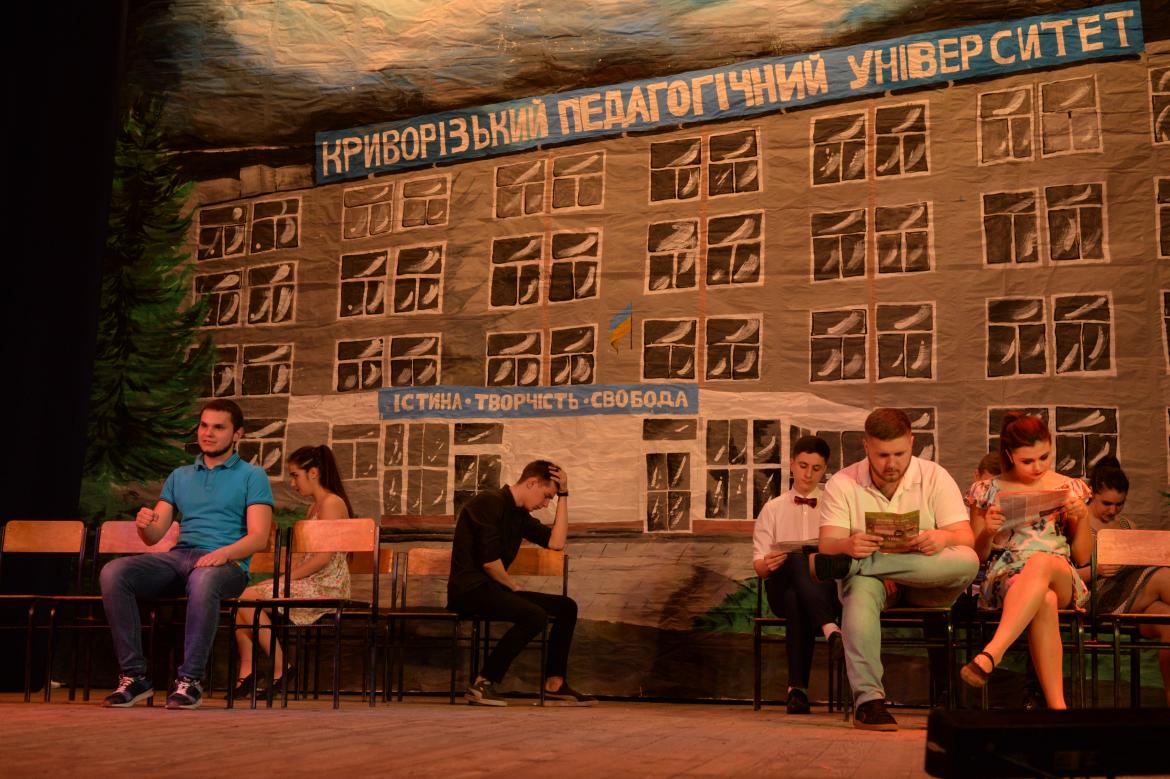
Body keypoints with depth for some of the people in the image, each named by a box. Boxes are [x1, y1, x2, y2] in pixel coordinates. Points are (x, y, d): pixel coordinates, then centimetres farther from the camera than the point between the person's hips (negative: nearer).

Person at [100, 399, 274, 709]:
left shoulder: (252, 476, 10)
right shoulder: (179, 476, 24)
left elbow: (258, 537, -3)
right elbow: (155, 536, 16)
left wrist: (224, 553, -23)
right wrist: (145, 525, -9)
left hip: (227, 564, -4)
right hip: (178, 557, 5)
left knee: (203, 580, -41)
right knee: (113, 573, -23)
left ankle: (191, 679, -31)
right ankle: (133, 675, -20)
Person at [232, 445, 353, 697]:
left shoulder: (332, 503, -9)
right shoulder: (313, 509, 23)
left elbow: (324, 556, -18)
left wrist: (289, 577, -15)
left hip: (326, 587, -10)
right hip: (310, 585, 10)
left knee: (249, 597, -19)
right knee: (240, 596, -3)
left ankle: (280, 667, -12)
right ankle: (247, 669, -8)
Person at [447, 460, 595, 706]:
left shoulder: (520, 515, 15)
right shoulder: (489, 503, -13)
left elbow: (556, 542, 9)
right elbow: (489, 561, -20)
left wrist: (563, 494, 9)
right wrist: (514, 586, -5)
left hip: (493, 589, 10)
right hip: (470, 589, -10)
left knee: (566, 607, 4)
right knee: (535, 616, -30)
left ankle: (554, 684, 5)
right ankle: (483, 684, -23)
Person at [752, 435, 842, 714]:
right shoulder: (773, 509, 22)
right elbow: (759, 565, 13)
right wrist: (768, 564, -13)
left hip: (827, 587, 0)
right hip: (781, 585, 0)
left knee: (796, 600, -39)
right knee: (797, 559, -38)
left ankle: (798, 688, -46)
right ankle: (831, 631, -58)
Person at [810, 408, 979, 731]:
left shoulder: (935, 477, 0)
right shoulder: (842, 484, 0)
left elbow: (966, 538, -7)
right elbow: (827, 545, -10)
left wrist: (942, 538, -33)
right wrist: (849, 545, -35)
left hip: (926, 583, 1)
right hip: (869, 576, -1)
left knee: (967, 562, -31)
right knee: (860, 588, -37)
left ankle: (848, 566, -27)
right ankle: (868, 698, -43)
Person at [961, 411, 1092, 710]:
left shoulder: (1069, 489, 15)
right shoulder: (989, 491, 11)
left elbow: (1082, 557, 16)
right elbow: (975, 557, 13)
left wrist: (1083, 517, -2)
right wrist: (987, 532, -9)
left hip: (1062, 579, 1)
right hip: (1004, 580, -1)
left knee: (1041, 562, -40)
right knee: (1045, 601, -40)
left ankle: (989, 656, -52)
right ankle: (1056, 705, -44)